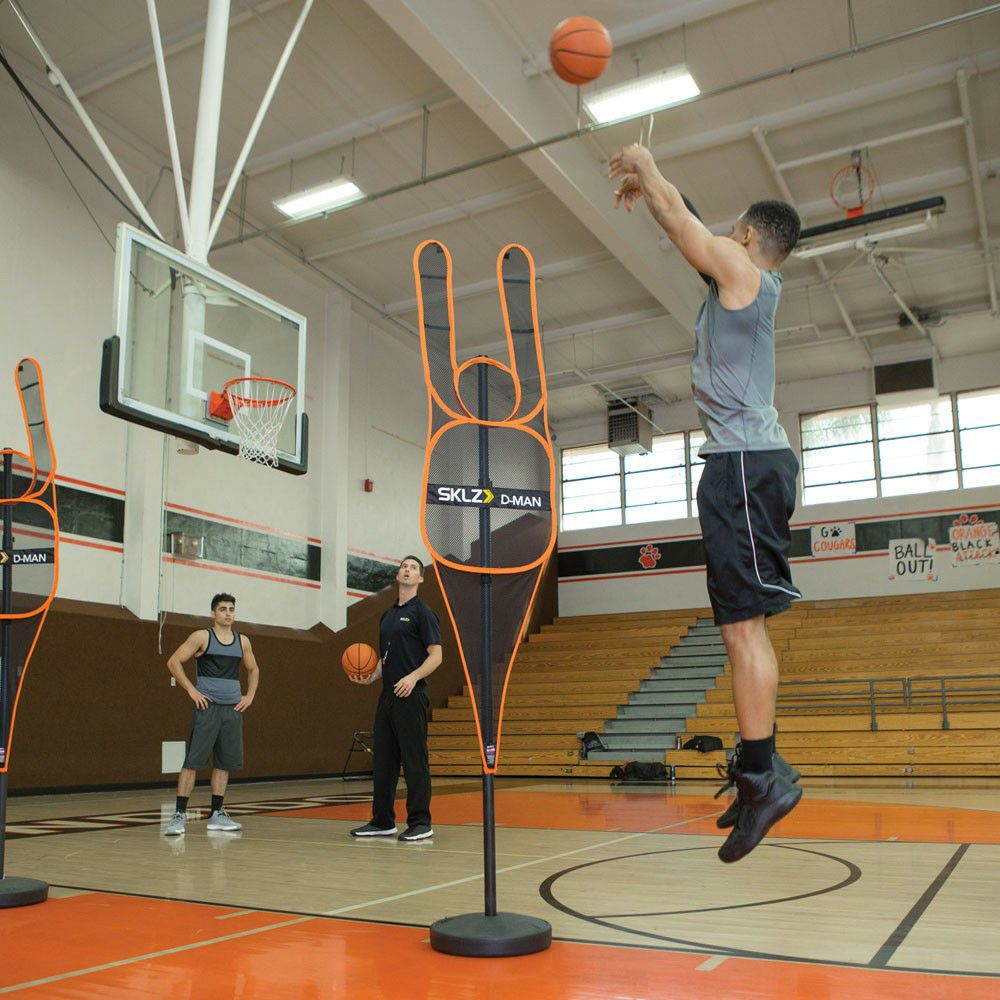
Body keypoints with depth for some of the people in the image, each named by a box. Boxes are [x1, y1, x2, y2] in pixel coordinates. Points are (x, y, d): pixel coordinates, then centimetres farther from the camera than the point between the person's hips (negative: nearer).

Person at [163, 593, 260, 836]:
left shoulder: (242, 641, 12)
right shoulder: (202, 637, -3)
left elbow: (253, 670, 26)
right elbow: (173, 662, -6)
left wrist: (250, 696, 13)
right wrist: (192, 690, -10)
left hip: (233, 709, 5)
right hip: (208, 707, -5)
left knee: (225, 763, 7)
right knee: (192, 762, -7)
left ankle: (217, 815, 16)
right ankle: (179, 815, -2)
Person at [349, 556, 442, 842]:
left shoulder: (422, 612, -3)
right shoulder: (387, 616, 19)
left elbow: (436, 655, -9)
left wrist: (413, 677, -23)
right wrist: (371, 677, 7)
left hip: (411, 696, -8)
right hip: (387, 695, 8)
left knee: (414, 761, -5)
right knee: (383, 760, 10)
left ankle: (420, 823, 2)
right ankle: (382, 821, 19)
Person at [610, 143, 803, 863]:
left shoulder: (738, 268, -3)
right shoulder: (754, 283, 21)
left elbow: (675, 210, 6)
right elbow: (685, 226, 34)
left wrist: (643, 162, 23)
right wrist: (643, 187, 41)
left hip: (743, 461, -10)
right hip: (753, 459, 10)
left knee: (743, 621, -13)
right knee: (747, 622, 9)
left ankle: (762, 771, -13)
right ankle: (759, 769, 12)